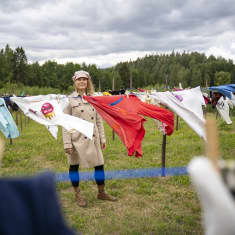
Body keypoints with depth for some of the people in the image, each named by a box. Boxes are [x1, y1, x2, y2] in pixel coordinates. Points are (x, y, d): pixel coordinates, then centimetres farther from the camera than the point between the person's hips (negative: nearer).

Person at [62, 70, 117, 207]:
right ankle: (77, 195, 26)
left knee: (99, 164, 7)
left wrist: (102, 138, 8)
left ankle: (101, 192, 26)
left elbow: (99, 120, 11)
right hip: (77, 139, -4)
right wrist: (67, 143, -12)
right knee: (74, 166, 8)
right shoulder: (70, 100, -5)